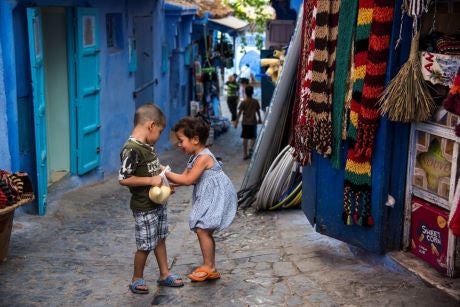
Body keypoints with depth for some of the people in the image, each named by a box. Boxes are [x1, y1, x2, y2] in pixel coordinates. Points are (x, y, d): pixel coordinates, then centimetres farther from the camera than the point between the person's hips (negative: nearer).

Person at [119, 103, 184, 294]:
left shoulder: (147, 146, 5)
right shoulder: (132, 150, -24)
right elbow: (123, 179, -26)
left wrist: (163, 181, 7)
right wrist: (151, 180, -23)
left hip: (158, 203, 9)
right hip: (144, 208, -9)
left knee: (160, 239, 19)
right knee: (145, 246, 4)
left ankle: (164, 275, 34)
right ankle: (137, 280, 23)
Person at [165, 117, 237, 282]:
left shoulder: (203, 157, -20)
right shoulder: (195, 157, 11)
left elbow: (188, 180, -22)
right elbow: (184, 176, 7)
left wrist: (166, 173, -18)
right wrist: (171, 185, -10)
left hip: (215, 198, -10)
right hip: (208, 198, 10)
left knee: (202, 230, -11)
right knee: (205, 231, 13)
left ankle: (208, 267, 1)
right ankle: (210, 268, 23)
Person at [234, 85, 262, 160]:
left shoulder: (243, 102, -7)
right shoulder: (255, 102, -5)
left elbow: (239, 113, -9)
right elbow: (258, 111, 4)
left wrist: (236, 122, -2)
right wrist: (259, 119, 20)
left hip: (245, 123, 0)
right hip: (253, 122, 0)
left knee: (245, 138, 9)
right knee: (253, 137, 15)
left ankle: (245, 154, 11)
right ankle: (250, 148, -11)